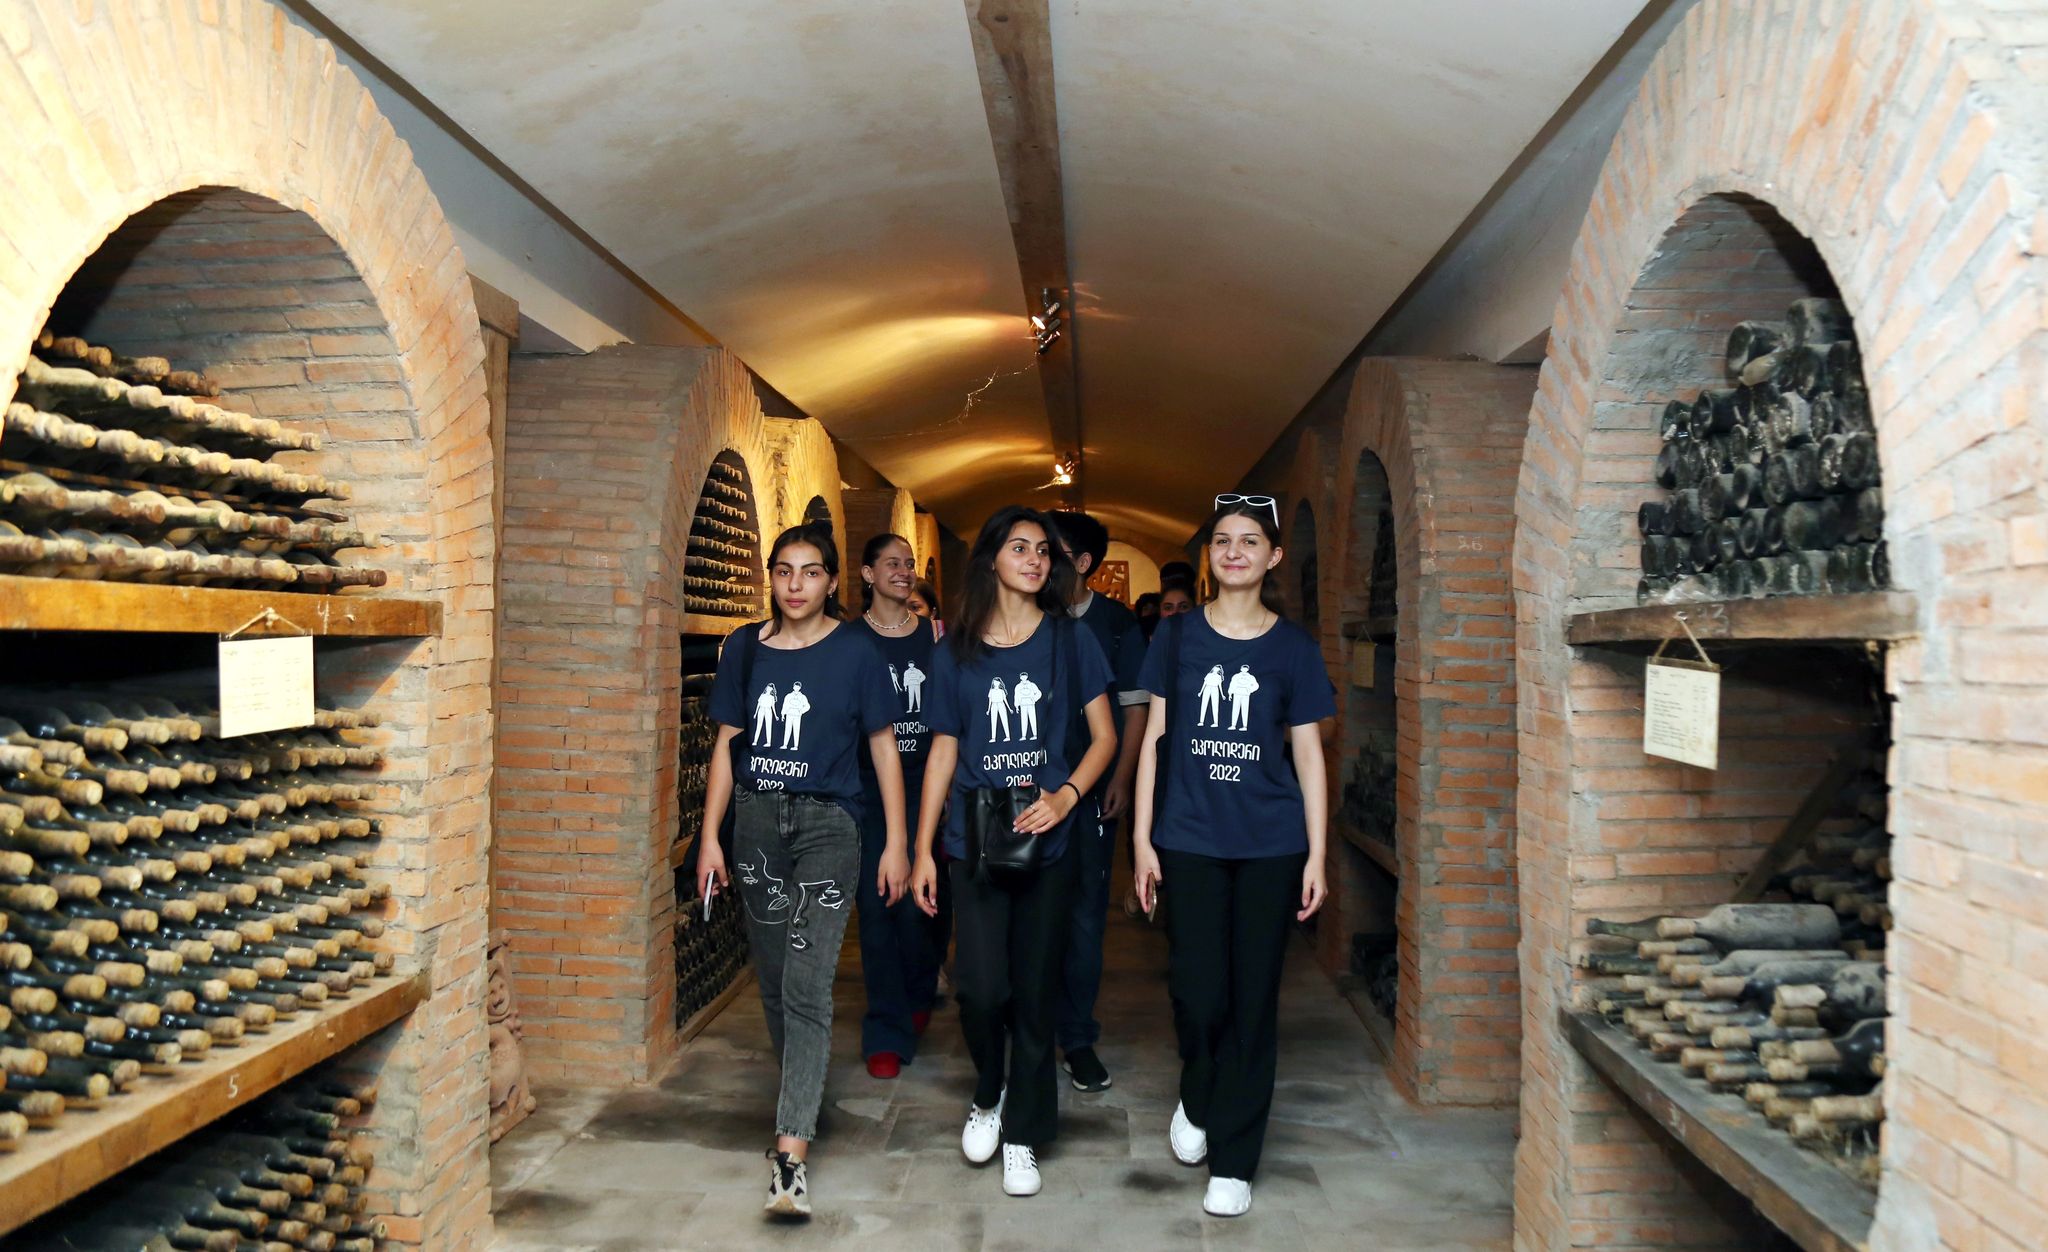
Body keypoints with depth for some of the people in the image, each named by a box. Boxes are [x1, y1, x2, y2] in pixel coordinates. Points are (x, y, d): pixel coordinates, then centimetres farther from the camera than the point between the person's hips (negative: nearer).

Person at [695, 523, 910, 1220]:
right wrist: (710, 837, 5)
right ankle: (802, 1094, 33)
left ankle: (791, 1151, -10)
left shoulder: (855, 652, -4)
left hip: (827, 824, -4)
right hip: (757, 822, 4)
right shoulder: (745, 648, 6)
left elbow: (883, 747, 0)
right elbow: (726, 745, 9)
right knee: (773, 983, 12)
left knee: (806, 989, -11)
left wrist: (896, 843, -1)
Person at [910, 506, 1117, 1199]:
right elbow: (943, 753, 9)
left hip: (1048, 840, 0)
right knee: (981, 985, -6)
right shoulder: (957, 650, 6)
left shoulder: (1069, 641, 3)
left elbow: (1103, 737, 4)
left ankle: (1023, 1133, 22)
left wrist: (1066, 795, -14)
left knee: (1034, 988, 5)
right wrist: (921, 850, 6)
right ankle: (988, 1096, 24)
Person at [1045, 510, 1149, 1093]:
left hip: (1093, 791, -1)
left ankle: (1078, 1038, 14)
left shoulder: (1116, 623, 3)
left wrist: (1121, 780, -4)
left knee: (1085, 915, 3)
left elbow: (1135, 705, 4)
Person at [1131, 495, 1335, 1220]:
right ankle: (1196, 1100, 28)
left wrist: (1316, 857, 1)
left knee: (1252, 997, 3)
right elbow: (1155, 738, 6)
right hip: (1189, 840, 0)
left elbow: (1308, 753, 6)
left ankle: (1233, 1159, 17)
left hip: (1269, 844, 0)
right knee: (1198, 989, -4)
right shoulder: (1177, 635, 5)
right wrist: (1142, 837, 1)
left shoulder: (1293, 646, 5)